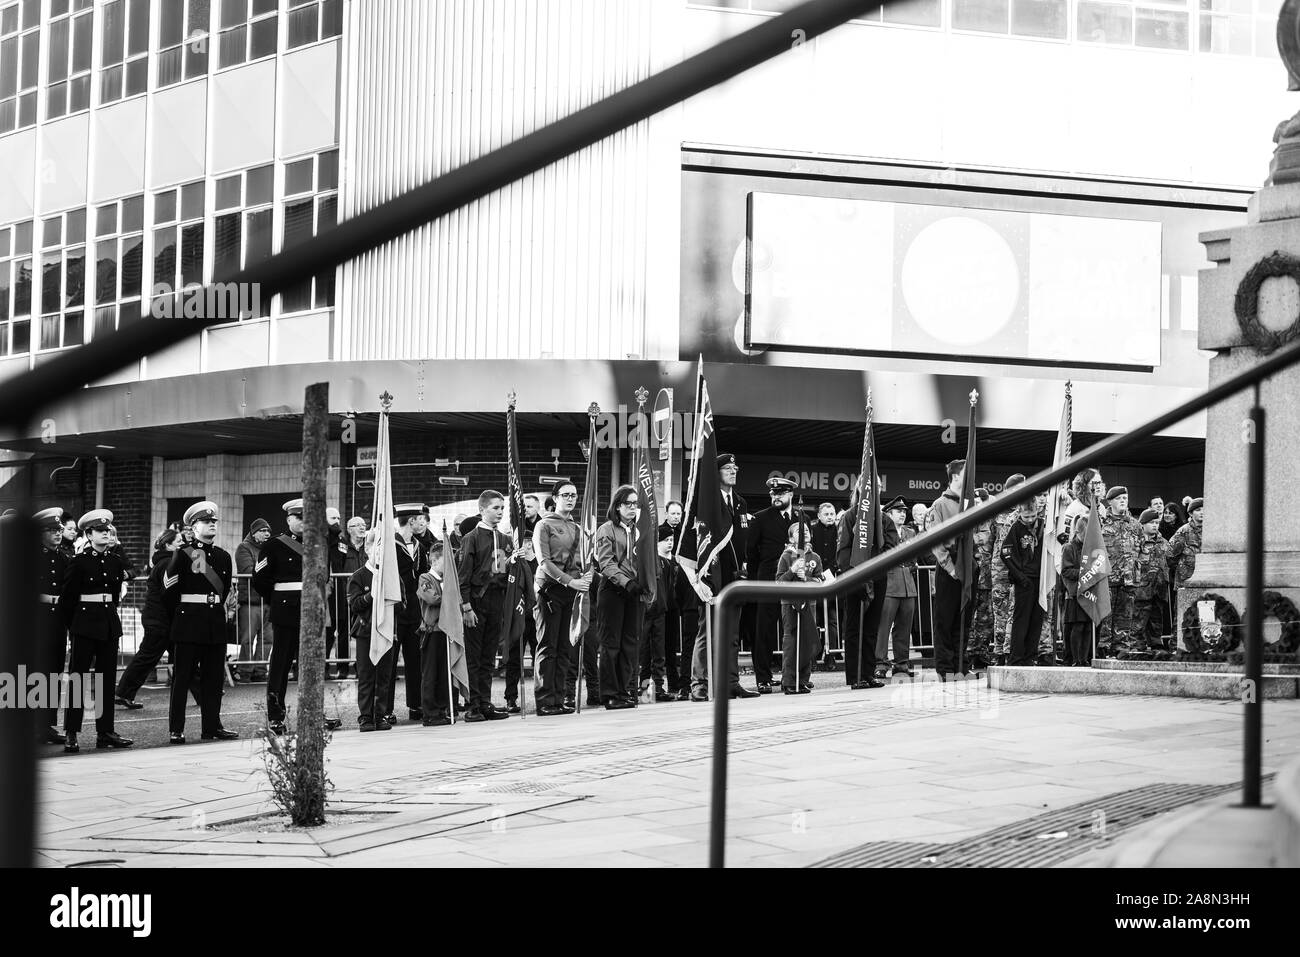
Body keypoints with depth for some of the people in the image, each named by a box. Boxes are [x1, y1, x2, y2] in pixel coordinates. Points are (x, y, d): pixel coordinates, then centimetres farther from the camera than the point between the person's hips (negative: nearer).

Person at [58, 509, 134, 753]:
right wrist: (73, 626, 2)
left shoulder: (117, 562, 9)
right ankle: (71, 733, -3)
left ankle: (105, 732, 12)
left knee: (107, 678, 7)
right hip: (85, 627, -5)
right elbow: (67, 597, -2)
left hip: (109, 625, 5)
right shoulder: (79, 562, -6)